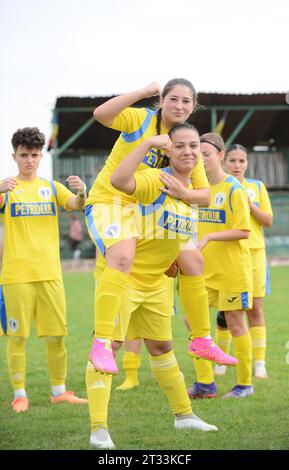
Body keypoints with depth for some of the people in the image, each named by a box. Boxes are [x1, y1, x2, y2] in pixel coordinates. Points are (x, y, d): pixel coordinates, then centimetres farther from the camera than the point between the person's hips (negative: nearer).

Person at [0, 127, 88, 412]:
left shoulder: (51, 187, 11)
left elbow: (77, 206, -3)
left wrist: (82, 193, -25)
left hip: (50, 273, 3)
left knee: (56, 336, 6)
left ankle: (59, 391, 18)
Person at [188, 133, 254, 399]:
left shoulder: (233, 189, -12)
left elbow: (244, 231, -16)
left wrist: (209, 237, -25)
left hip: (232, 268, -6)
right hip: (204, 268, 6)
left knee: (235, 322, 1)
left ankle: (245, 384, 14)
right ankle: (205, 384, 8)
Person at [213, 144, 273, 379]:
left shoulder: (257, 187, 8)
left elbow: (268, 221, 6)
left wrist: (250, 205, -9)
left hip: (253, 252, 0)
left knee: (255, 308, -3)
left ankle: (259, 363, -1)